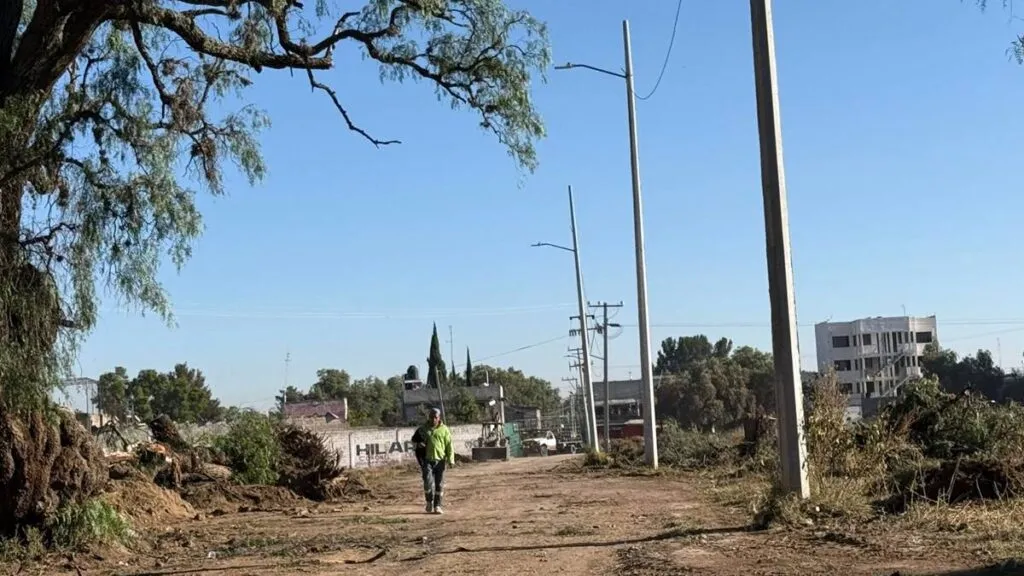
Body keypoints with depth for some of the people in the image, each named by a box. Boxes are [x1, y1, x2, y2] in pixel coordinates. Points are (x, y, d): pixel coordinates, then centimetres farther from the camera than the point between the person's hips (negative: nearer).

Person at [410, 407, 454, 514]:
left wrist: (450, 459, -7)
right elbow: (414, 440, 19)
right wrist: (418, 443, -5)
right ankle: (429, 502, 11)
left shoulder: (444, 430, 3)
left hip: (440, 460, 0)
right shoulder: (422, 429, 7)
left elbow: (449, 446, 2)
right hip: (427, 460, 0)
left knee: (439, 484, 2)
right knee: (428, 482, -12)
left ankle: (437, 506, 12)